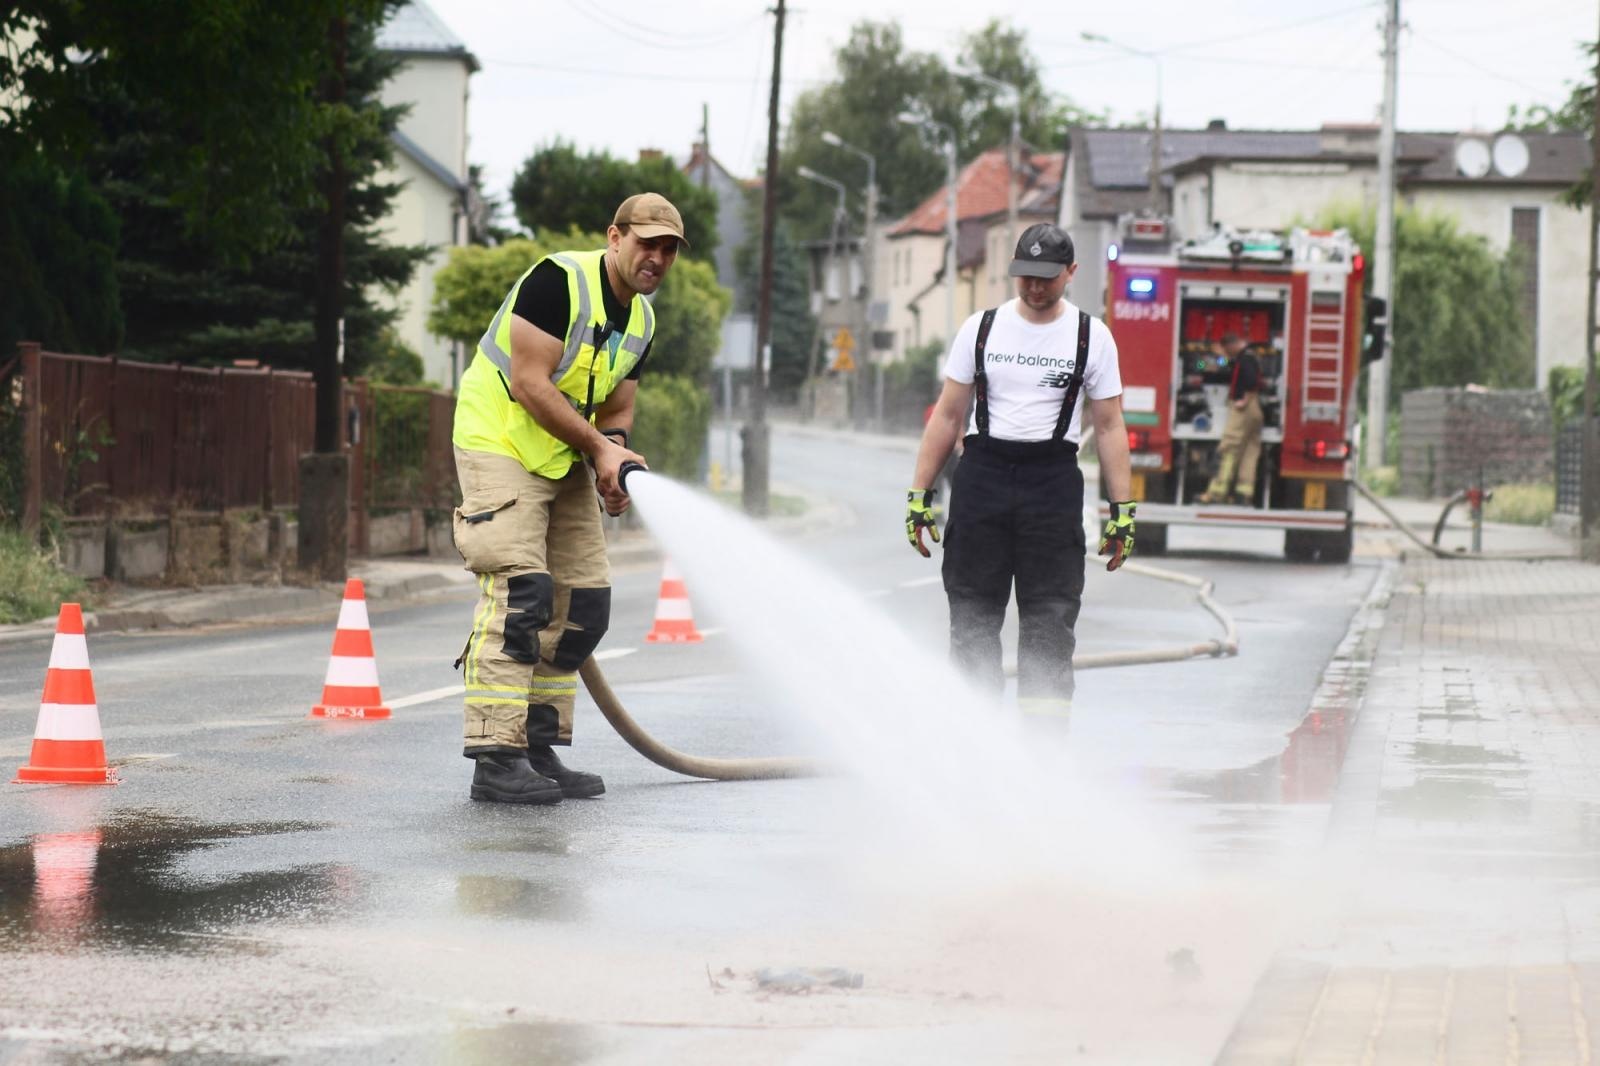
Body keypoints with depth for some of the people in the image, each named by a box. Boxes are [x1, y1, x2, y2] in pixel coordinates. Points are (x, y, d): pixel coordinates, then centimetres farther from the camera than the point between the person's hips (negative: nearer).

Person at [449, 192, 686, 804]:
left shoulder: (641, 321, 9)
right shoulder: (559, 281, -18)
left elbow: (615, 414, 13)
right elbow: (530, 385, -23)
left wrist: (613, 466, -9)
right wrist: (599, 448, -20)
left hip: (566, 459, 9)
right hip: (501, 447, -9)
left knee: (584, 603, 6)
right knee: (518, 593, -19)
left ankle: (541, 750, 13)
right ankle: (496, 759, -20)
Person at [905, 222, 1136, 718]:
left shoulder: (1091, 337, 4)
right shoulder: (981, 328, 7)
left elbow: (1109, 427, 5)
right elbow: (947, 417, 9)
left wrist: (1123, 510, -1)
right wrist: (919, 495, 4)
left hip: (1053, 478, -1)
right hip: (983, 475, 1)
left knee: (1050, 617, -5)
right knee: (972, 614, 0)